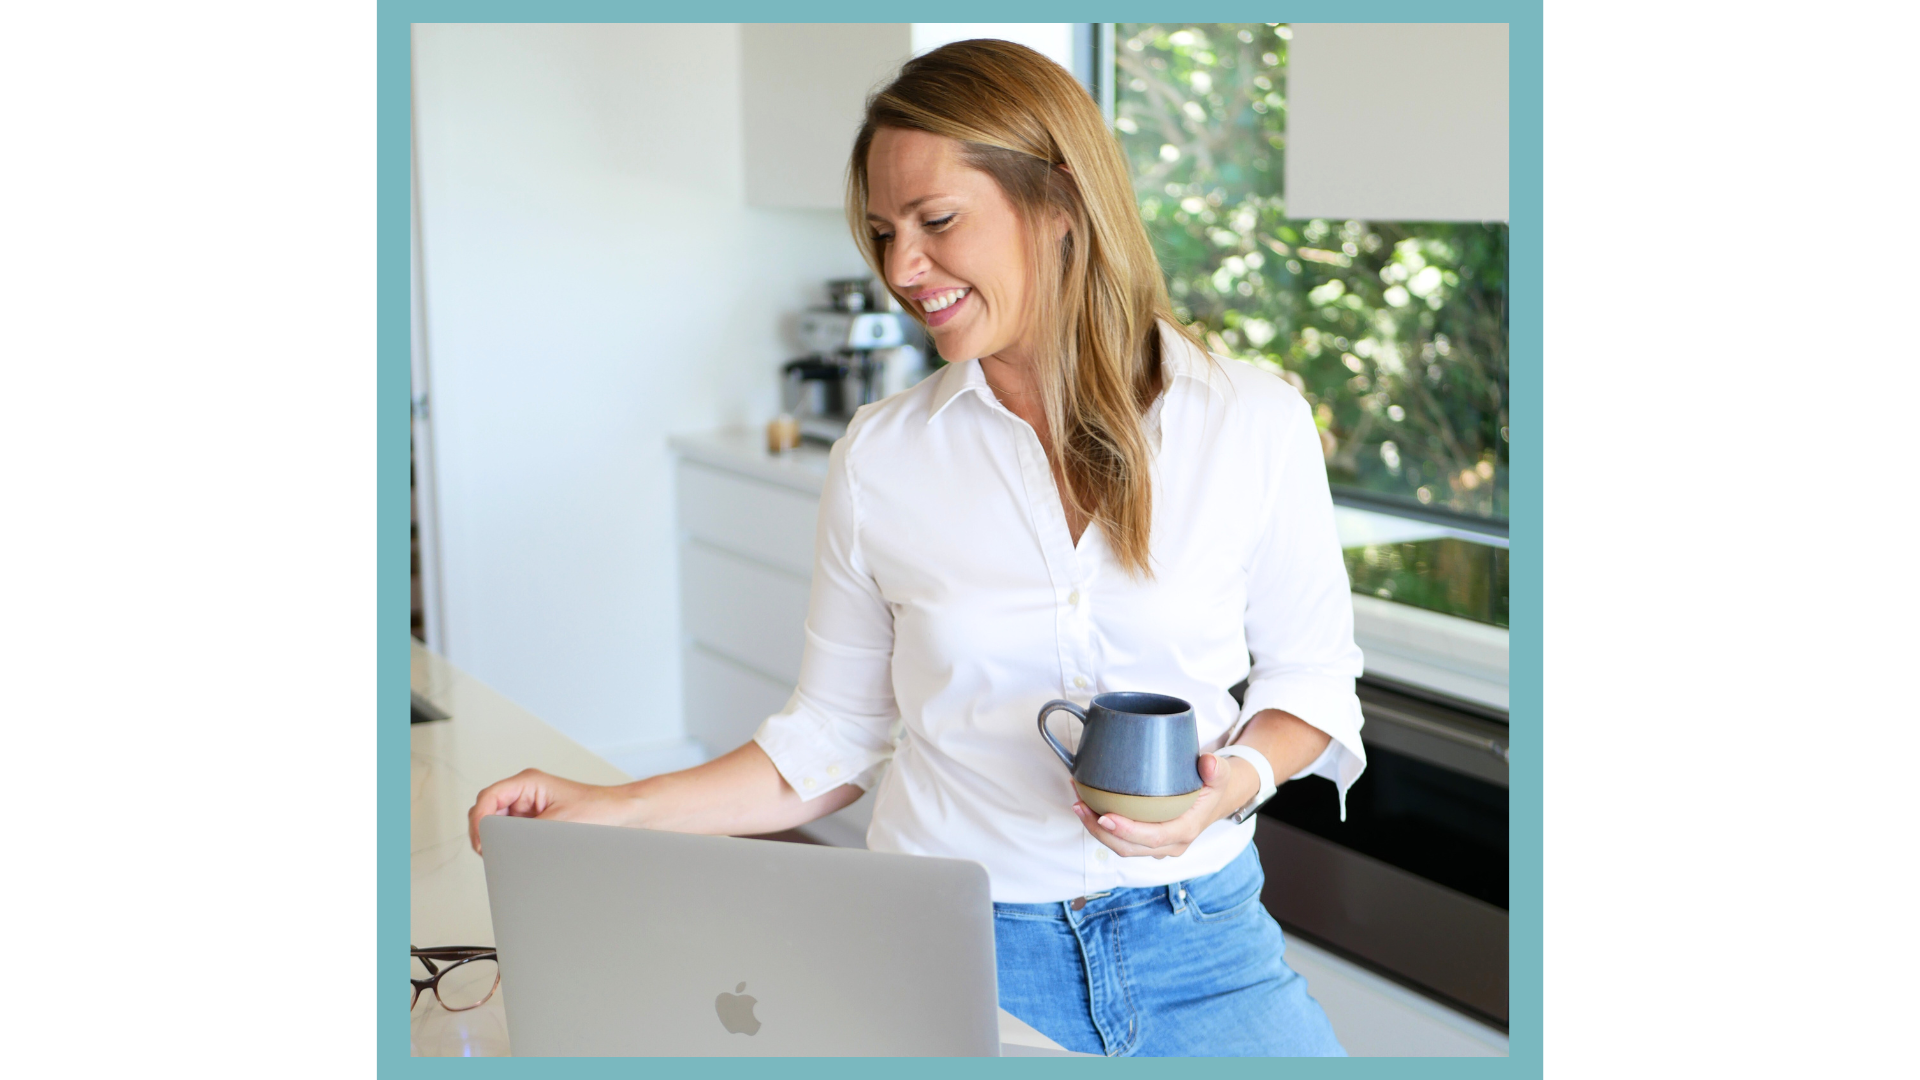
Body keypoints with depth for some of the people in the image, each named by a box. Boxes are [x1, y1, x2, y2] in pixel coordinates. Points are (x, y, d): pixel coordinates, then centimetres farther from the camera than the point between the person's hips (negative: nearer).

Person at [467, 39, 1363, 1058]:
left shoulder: (1254, 423, -4)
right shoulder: (880, 459, -2)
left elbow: (1312, 674, 7)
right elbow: (830, 742, 5)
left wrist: (1238, 776, -12)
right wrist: (611, 813, -5)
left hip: (1198, 947, 1)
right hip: (948, 953, 0)